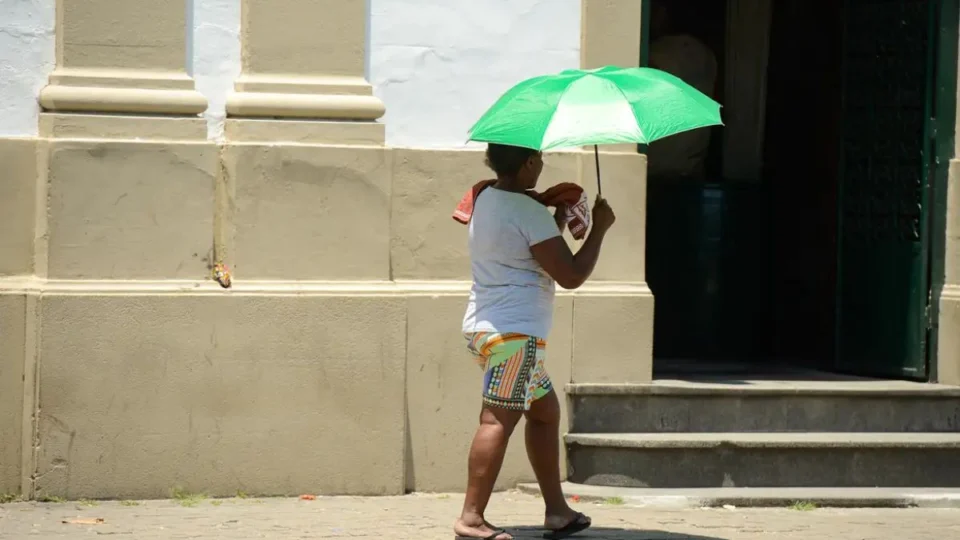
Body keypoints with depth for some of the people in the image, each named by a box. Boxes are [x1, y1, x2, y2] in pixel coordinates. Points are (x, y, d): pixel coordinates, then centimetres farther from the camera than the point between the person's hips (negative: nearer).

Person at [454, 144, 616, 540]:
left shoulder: (486, 200, 13)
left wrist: (557, 219, 19)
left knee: (545, 409, 17)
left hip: (485, 326, 10)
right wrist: (600, 228, -4)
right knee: (499, 420, -13)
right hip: (514, 332, -10)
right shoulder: (530, 212, -15)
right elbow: (571, 276, -14)